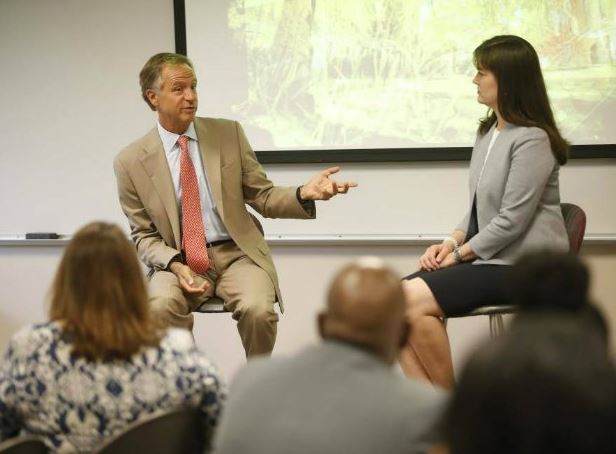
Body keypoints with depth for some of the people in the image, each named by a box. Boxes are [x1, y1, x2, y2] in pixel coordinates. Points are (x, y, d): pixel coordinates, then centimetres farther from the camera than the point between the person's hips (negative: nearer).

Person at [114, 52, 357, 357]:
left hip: (235, 254, 1)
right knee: (161, 306, -34)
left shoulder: (228, 133, 3)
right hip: (178, 260, -1)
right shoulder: (131, 161, 0)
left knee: (258, 309, -30)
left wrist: (304, 195, -16)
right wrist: (175, 265, -16)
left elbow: (262, 198, 5)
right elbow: (145, 235, 5)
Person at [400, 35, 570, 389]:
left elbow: (512, 221, -18)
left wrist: (460, 254, -11)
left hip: (522, 267, -9)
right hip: (488, 259, 9)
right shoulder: (488, 132, 15)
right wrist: (452, 242, 2)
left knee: (415, 300, -23)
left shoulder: (532, 140, -14)